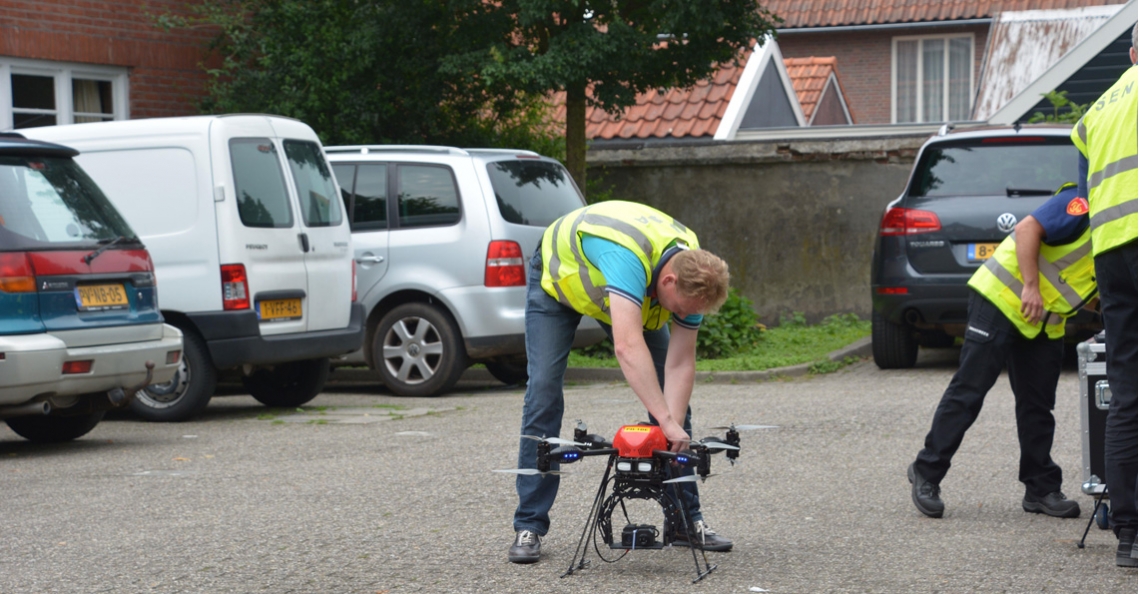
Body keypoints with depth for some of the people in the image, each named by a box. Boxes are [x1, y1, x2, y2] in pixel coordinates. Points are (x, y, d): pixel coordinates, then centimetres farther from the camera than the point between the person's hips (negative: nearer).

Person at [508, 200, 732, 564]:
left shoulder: (692, 275, -26)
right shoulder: (630, 255, -47)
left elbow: (680, 363, -21)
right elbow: (628, 347, -57)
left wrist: (673, 431, -32)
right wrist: (666, 421, -59)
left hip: (631, 290, 5)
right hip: (559, 276, -5)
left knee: (673, 394, -2)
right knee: (543, 390, -15)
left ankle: (687, 519, 7)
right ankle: (529, 526, -9)